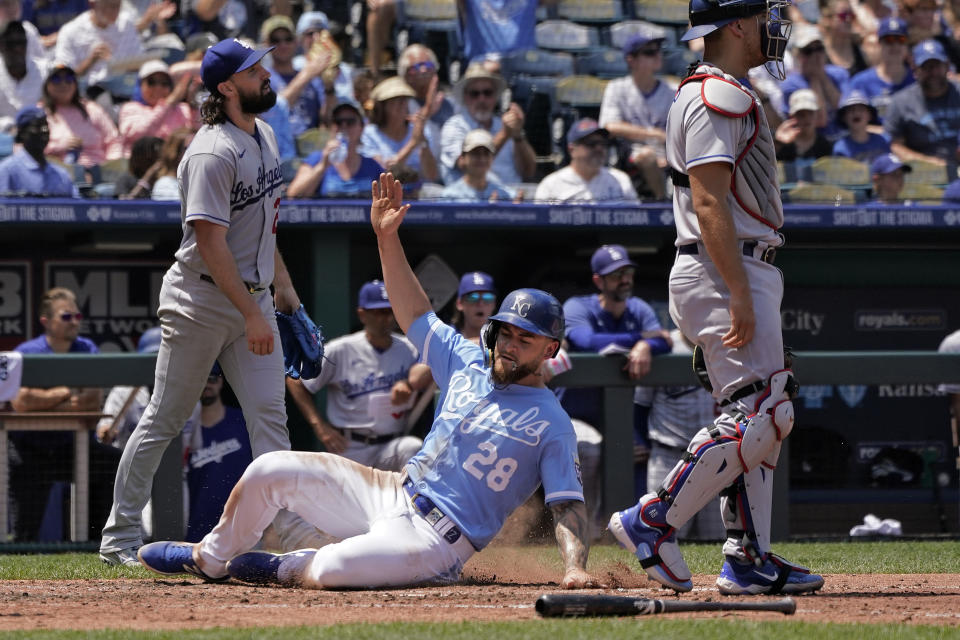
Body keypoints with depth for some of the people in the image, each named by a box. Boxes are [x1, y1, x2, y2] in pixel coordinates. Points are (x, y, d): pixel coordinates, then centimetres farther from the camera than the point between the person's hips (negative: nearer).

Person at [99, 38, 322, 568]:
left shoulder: (264, 136, 9)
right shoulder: (213, 154, -20)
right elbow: (211, 243, -24)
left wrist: (281, 282, 20)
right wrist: (252, 315, -25)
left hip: (253, 297, 8)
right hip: (202, 299, -8)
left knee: (270, 414, -2)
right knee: (165, 419, 1)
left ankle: (292, 529, -7)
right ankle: (119, 538, 10)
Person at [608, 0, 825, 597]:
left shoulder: (727, 96, 20)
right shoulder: (718, 98, -13)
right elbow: (709, 204, -21)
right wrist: (740, 295, -25)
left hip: (746, 274, 11)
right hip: (727, 275, -11)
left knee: (759, 418, 10)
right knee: (763, 415, -14)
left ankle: (750, 559, 10)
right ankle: (654, 521, -12)